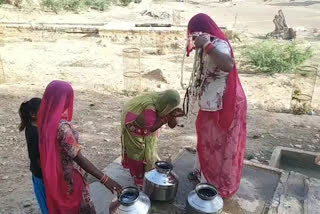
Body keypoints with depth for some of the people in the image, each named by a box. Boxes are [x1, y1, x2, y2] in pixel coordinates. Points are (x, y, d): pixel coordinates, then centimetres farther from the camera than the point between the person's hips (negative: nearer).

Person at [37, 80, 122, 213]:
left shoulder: (47, 119, -6)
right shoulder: (62, 126, -33)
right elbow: (78, 158, -33)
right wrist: (104, 179, -32)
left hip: (56, 173, 8)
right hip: (70, 176, -8)